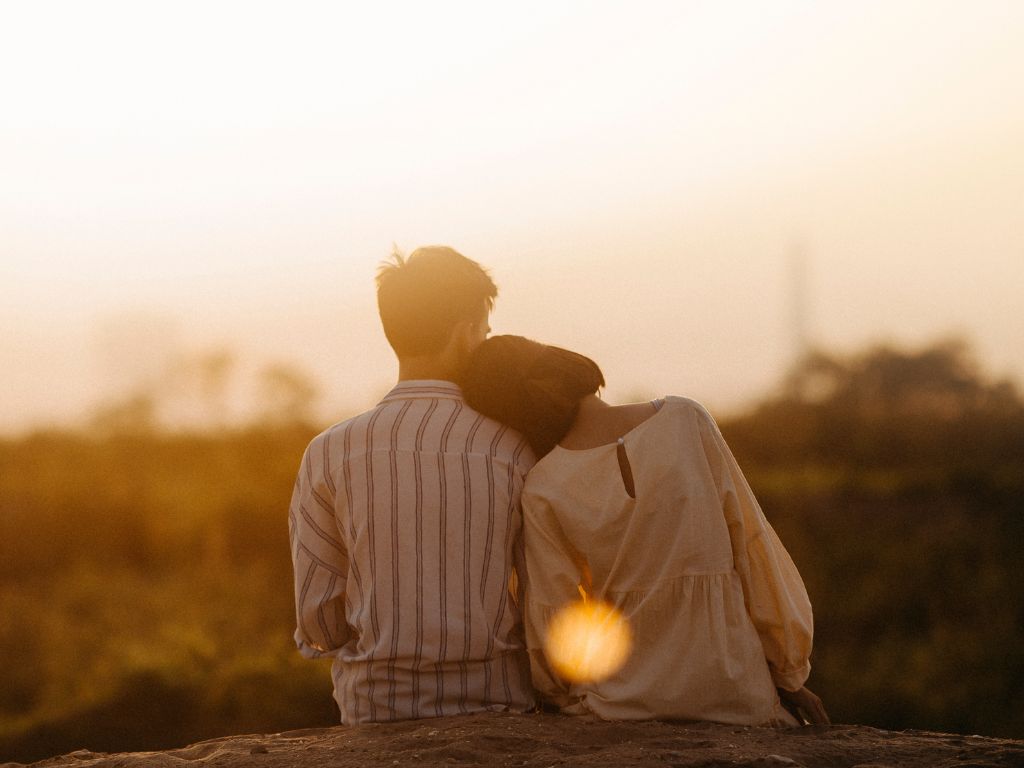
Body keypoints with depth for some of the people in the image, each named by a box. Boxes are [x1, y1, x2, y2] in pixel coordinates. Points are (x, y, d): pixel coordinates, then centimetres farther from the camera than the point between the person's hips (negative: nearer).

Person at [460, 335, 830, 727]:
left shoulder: (543, 491, -7)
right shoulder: (685, 420, -5)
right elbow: (751, 548, 0)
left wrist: (563, 696, 19)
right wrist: (790, 673, 8)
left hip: (625, 699, 0)